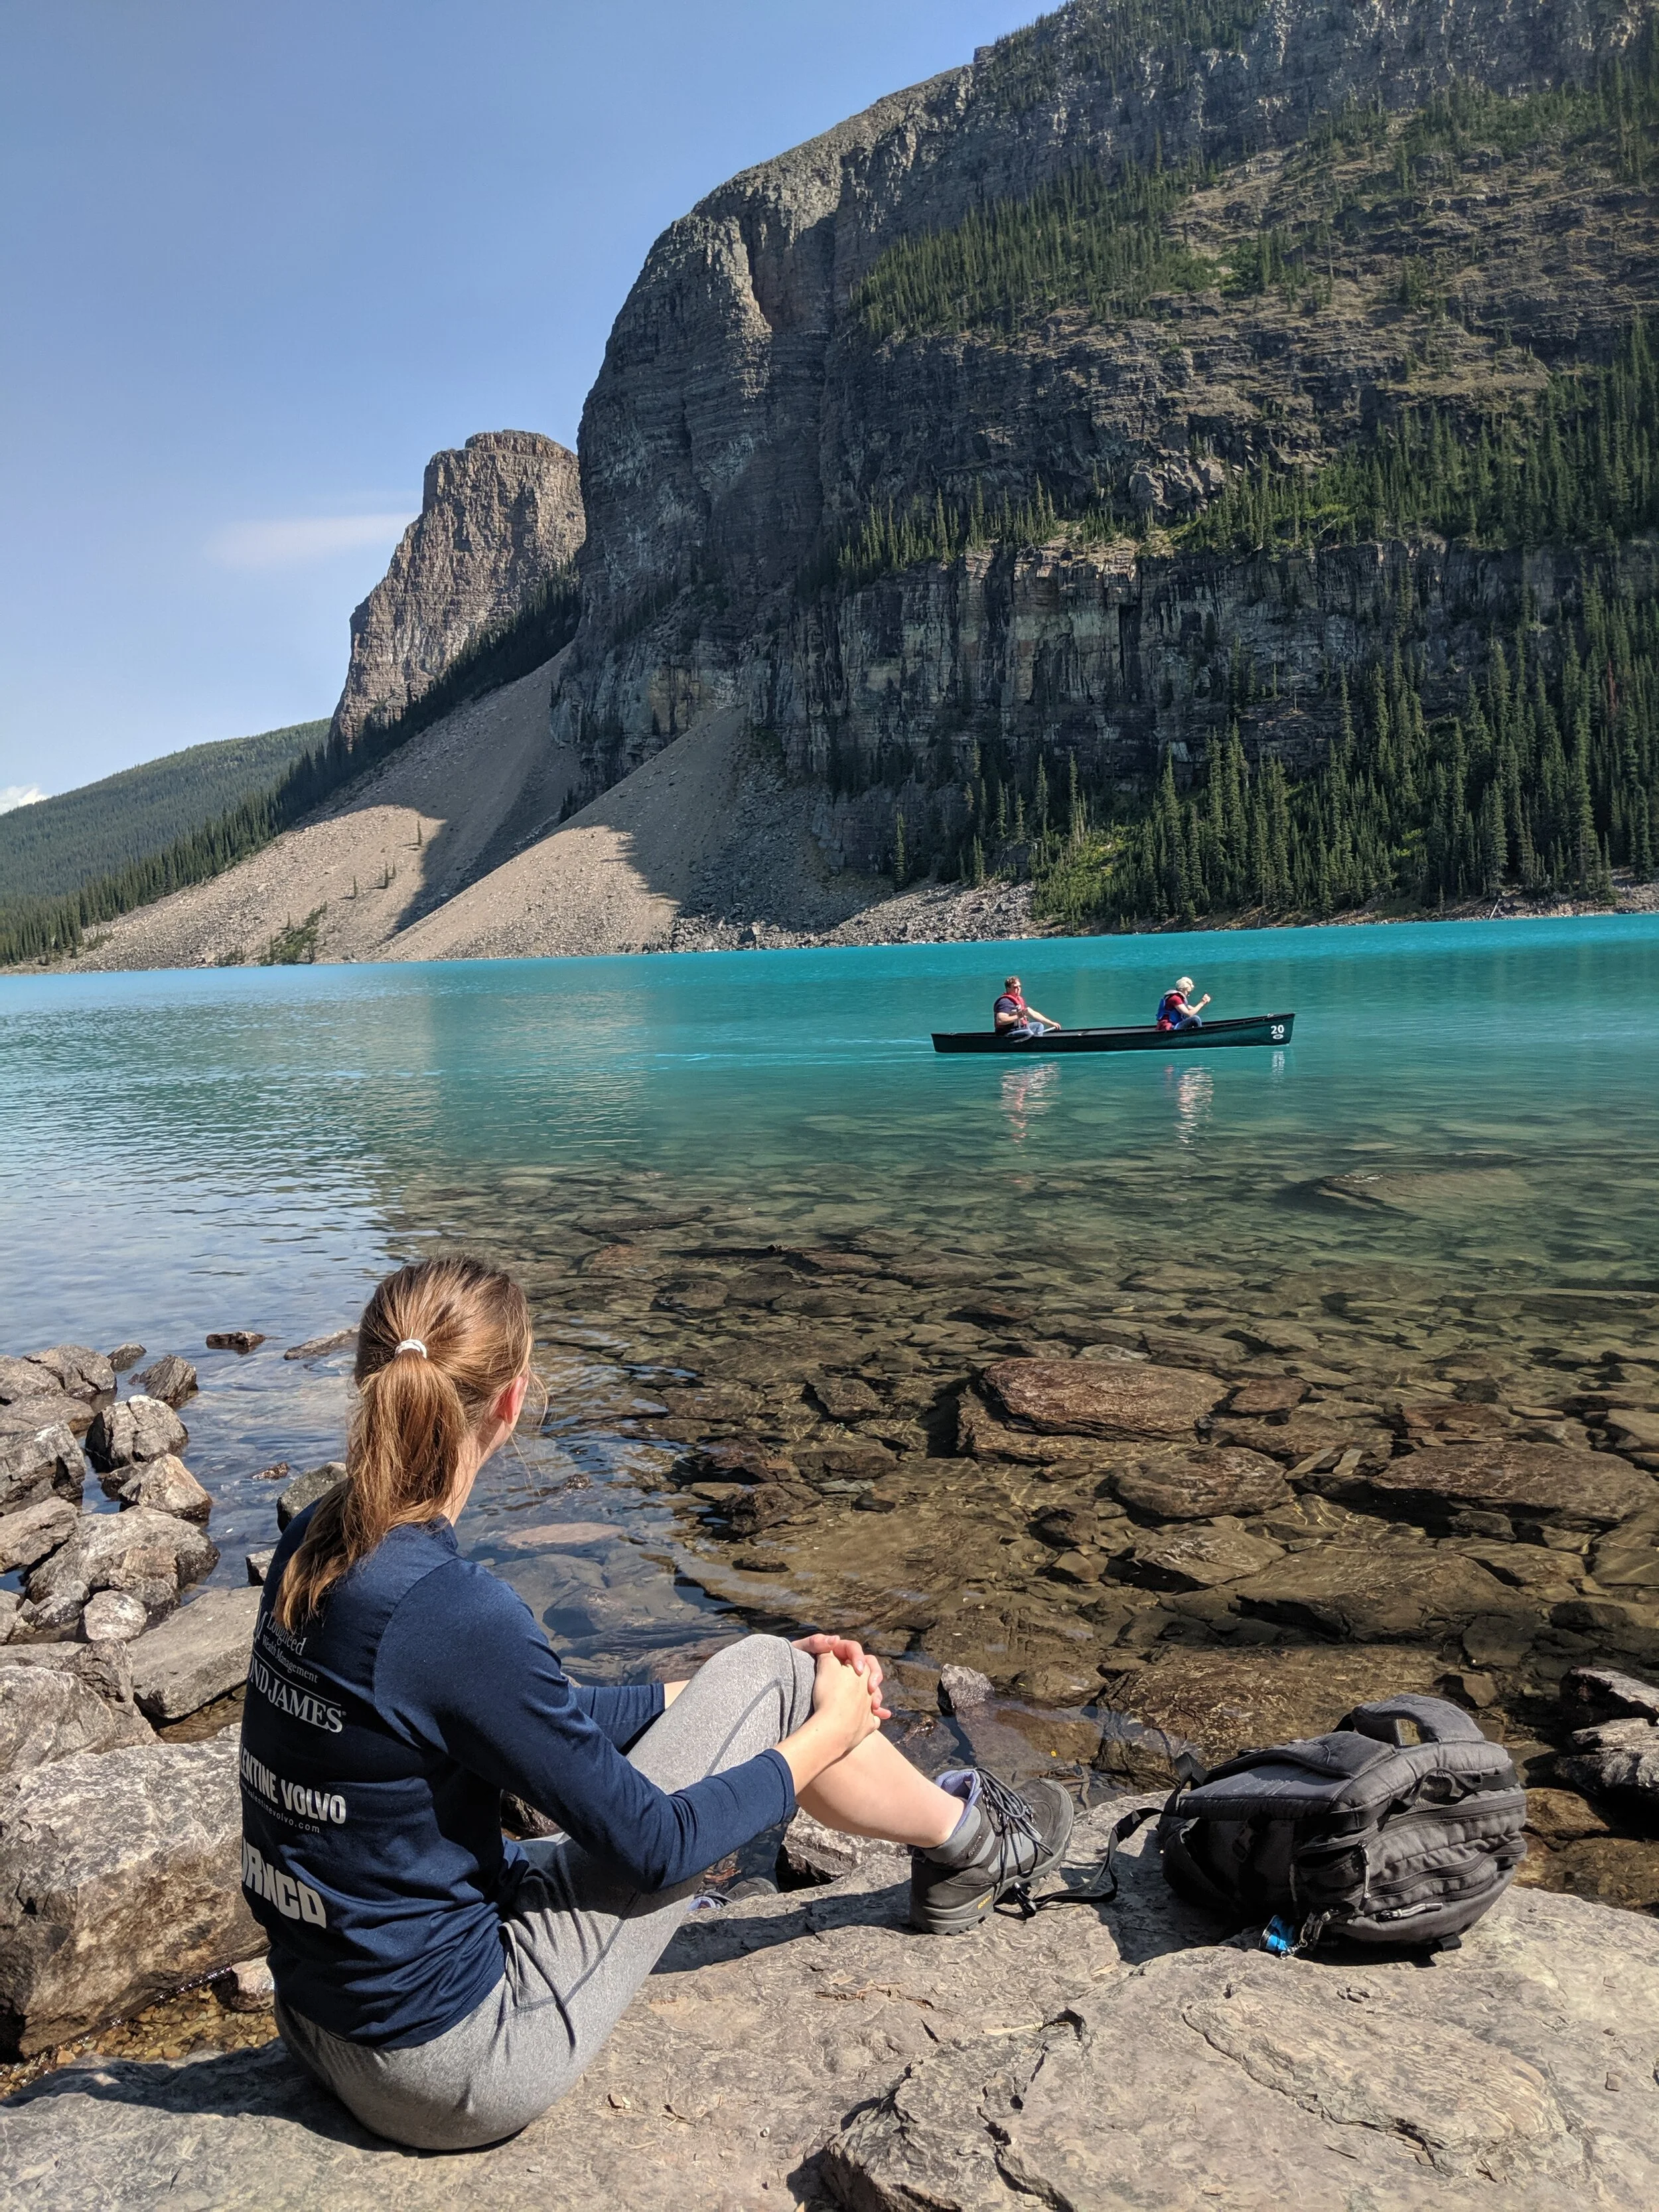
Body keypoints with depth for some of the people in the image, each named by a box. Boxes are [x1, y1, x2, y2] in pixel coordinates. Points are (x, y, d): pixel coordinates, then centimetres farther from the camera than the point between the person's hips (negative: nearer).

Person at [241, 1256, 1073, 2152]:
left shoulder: (313, 1544, -4)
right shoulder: (455, 1612, -31)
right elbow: (651, 1842, -18)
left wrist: (707, 1695, 12)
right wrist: (825, 1733, -3)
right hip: (457, 2074, -8)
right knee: (766, 1673, -4)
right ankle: (965, 1842, 22)